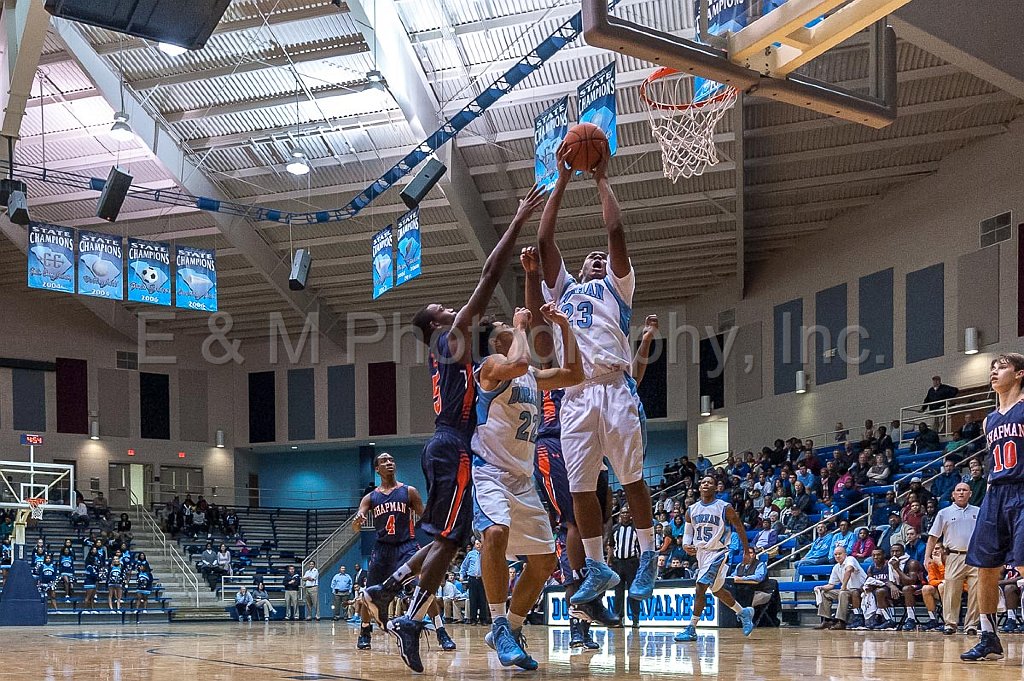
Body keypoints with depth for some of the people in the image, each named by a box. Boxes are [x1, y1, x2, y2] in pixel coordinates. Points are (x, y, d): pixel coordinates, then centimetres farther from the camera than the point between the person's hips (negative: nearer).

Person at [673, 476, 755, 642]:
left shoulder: (725, 508, -8)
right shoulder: (691, 510, 6)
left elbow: (739, 529, 0)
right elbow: (688, 533, 11)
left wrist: (747, 551, 1)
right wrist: (686, 545, -11)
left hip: (717, 553, -7)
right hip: (700, 553, 7)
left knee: (700, 588, -17)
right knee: (717, 590, 18)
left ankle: (691, 629, -13)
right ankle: (743, 613, 39)